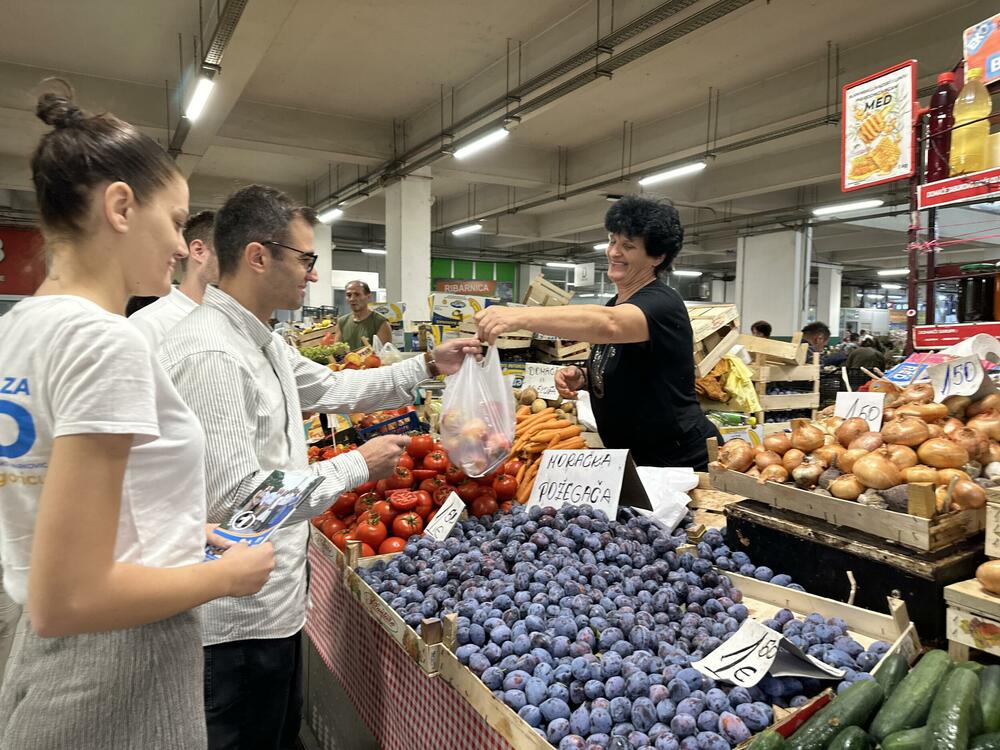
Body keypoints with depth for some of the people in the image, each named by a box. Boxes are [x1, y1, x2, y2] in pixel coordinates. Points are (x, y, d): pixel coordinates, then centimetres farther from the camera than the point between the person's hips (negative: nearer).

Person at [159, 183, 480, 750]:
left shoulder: (263, 342, 6)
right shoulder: (210, 355, -27)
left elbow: (333, 388, 18)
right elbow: (236, 498, -29)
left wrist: (429, 366, 11)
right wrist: (359, 466, -20)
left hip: (274, 598, 9)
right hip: (239, 617, -9)